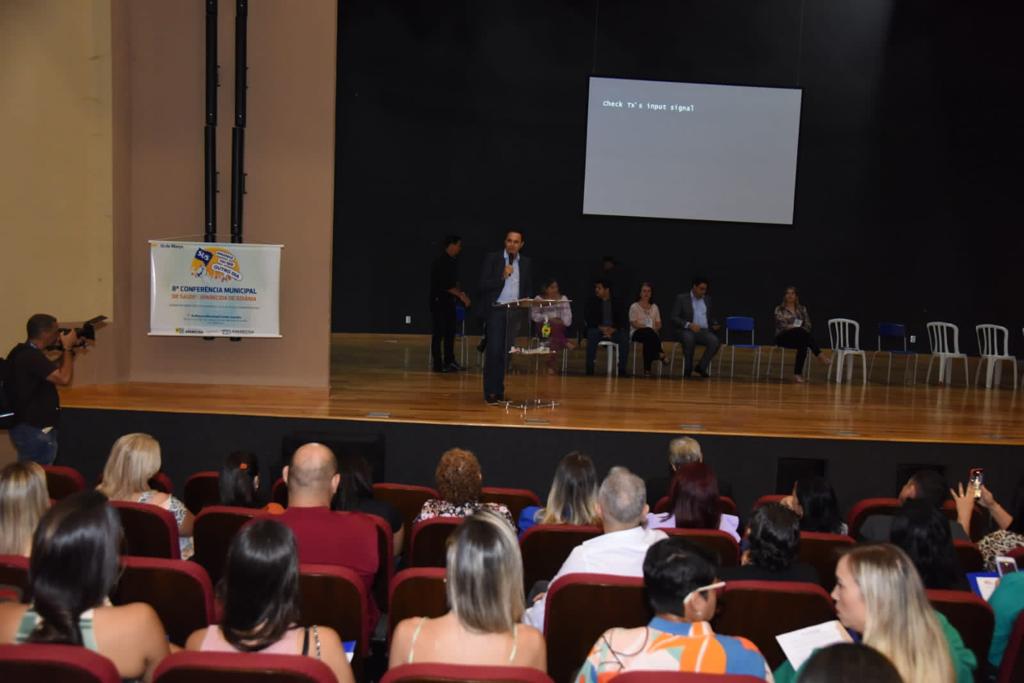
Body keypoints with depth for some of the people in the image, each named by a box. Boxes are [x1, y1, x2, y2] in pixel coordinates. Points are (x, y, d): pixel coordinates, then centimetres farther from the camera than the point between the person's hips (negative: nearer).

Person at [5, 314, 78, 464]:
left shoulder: (24, 353, 11)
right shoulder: (31, 356, -21)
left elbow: (55, 372, 23)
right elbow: (64, 378, -25)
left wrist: (67, 350, 12)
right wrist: (68, 348, -13)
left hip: (29, 427, 11)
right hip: (34, 430, -11)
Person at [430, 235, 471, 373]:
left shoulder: (452, 261, 11)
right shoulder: (441, 262, -16)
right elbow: (445, 285, -21)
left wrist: (461, 293, 5)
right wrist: (461, 295, -17)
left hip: (449, 300, 9)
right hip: (439, 300, -9)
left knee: (450, 332, 12)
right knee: (438, 333, -4)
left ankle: (449, 361, 20)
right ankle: (438, 364, -1)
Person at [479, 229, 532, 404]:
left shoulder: (525, 262, 11)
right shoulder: (492, 258, -1)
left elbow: (527, 288, 17)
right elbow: (483, 285, -6)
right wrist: (502, 276, -17)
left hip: (515, 311, 4)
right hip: (496, 310, -4)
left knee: (506, 352, 5)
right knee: (494, 350, -8)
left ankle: (500, 390, 11)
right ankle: (490, 392, -3)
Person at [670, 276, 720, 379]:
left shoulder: (707, 299, 18)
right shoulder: (681, 298, 3)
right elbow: (674, 318, -4)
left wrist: (715, 324, 1)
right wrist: (689, 325, -20)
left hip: (704, 331, 4)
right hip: (686, 330, -4)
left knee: (715, 341, -29)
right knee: (689, 338, -39)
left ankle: (701, 367, -14)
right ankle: (688, 369, -23)